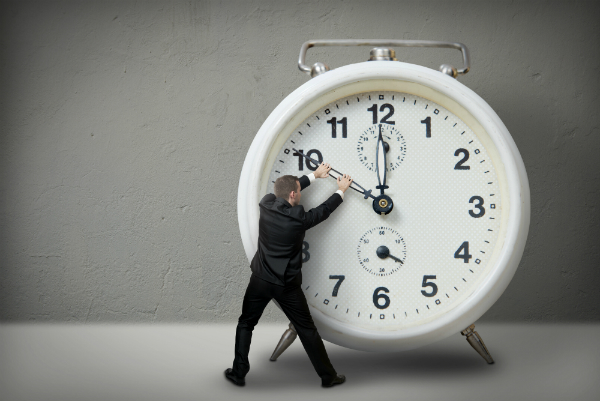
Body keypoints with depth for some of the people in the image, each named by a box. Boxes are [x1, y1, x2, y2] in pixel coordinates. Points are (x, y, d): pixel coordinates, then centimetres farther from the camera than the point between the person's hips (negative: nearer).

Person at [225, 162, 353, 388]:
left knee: (246, 324, 19)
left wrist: (314, 175, 23)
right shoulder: (299, 218, -16)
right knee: (307, 329, 9)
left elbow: (286, 191, 13)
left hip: (260, 280, 3)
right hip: (287, 284, -3)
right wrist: (341, 191, 20)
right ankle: (328, 376, 19)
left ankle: (239, 373, 20)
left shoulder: (266, 204, -7)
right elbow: (324, 210, 2)